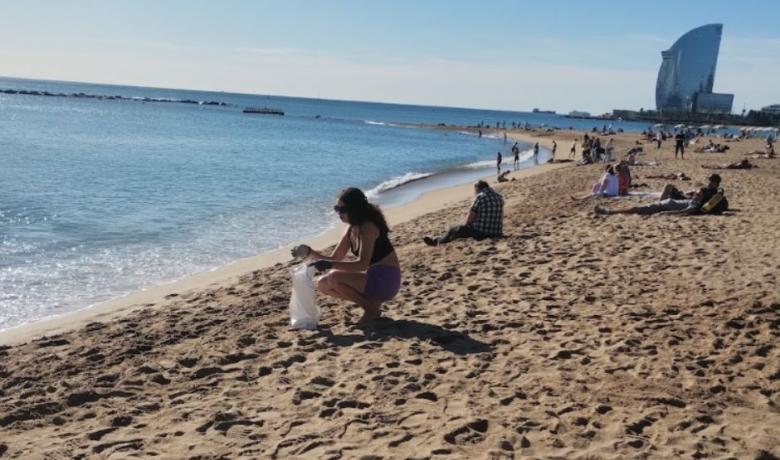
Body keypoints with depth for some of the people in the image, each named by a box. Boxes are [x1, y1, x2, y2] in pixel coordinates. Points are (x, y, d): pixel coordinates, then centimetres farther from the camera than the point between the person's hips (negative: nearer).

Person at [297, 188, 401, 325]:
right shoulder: (351, 229, 7)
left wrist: (330, 265, -36)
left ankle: (371, 308, -8)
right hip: (372, 277, 9)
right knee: (323, 284, 4)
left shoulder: (368, 227, -19)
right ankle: (371, 303, 5)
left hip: (386, 281, -9)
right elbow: (334, 258, 10)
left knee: (334, 278, -25)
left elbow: (362, 264, -29)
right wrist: (310, 252, -5)